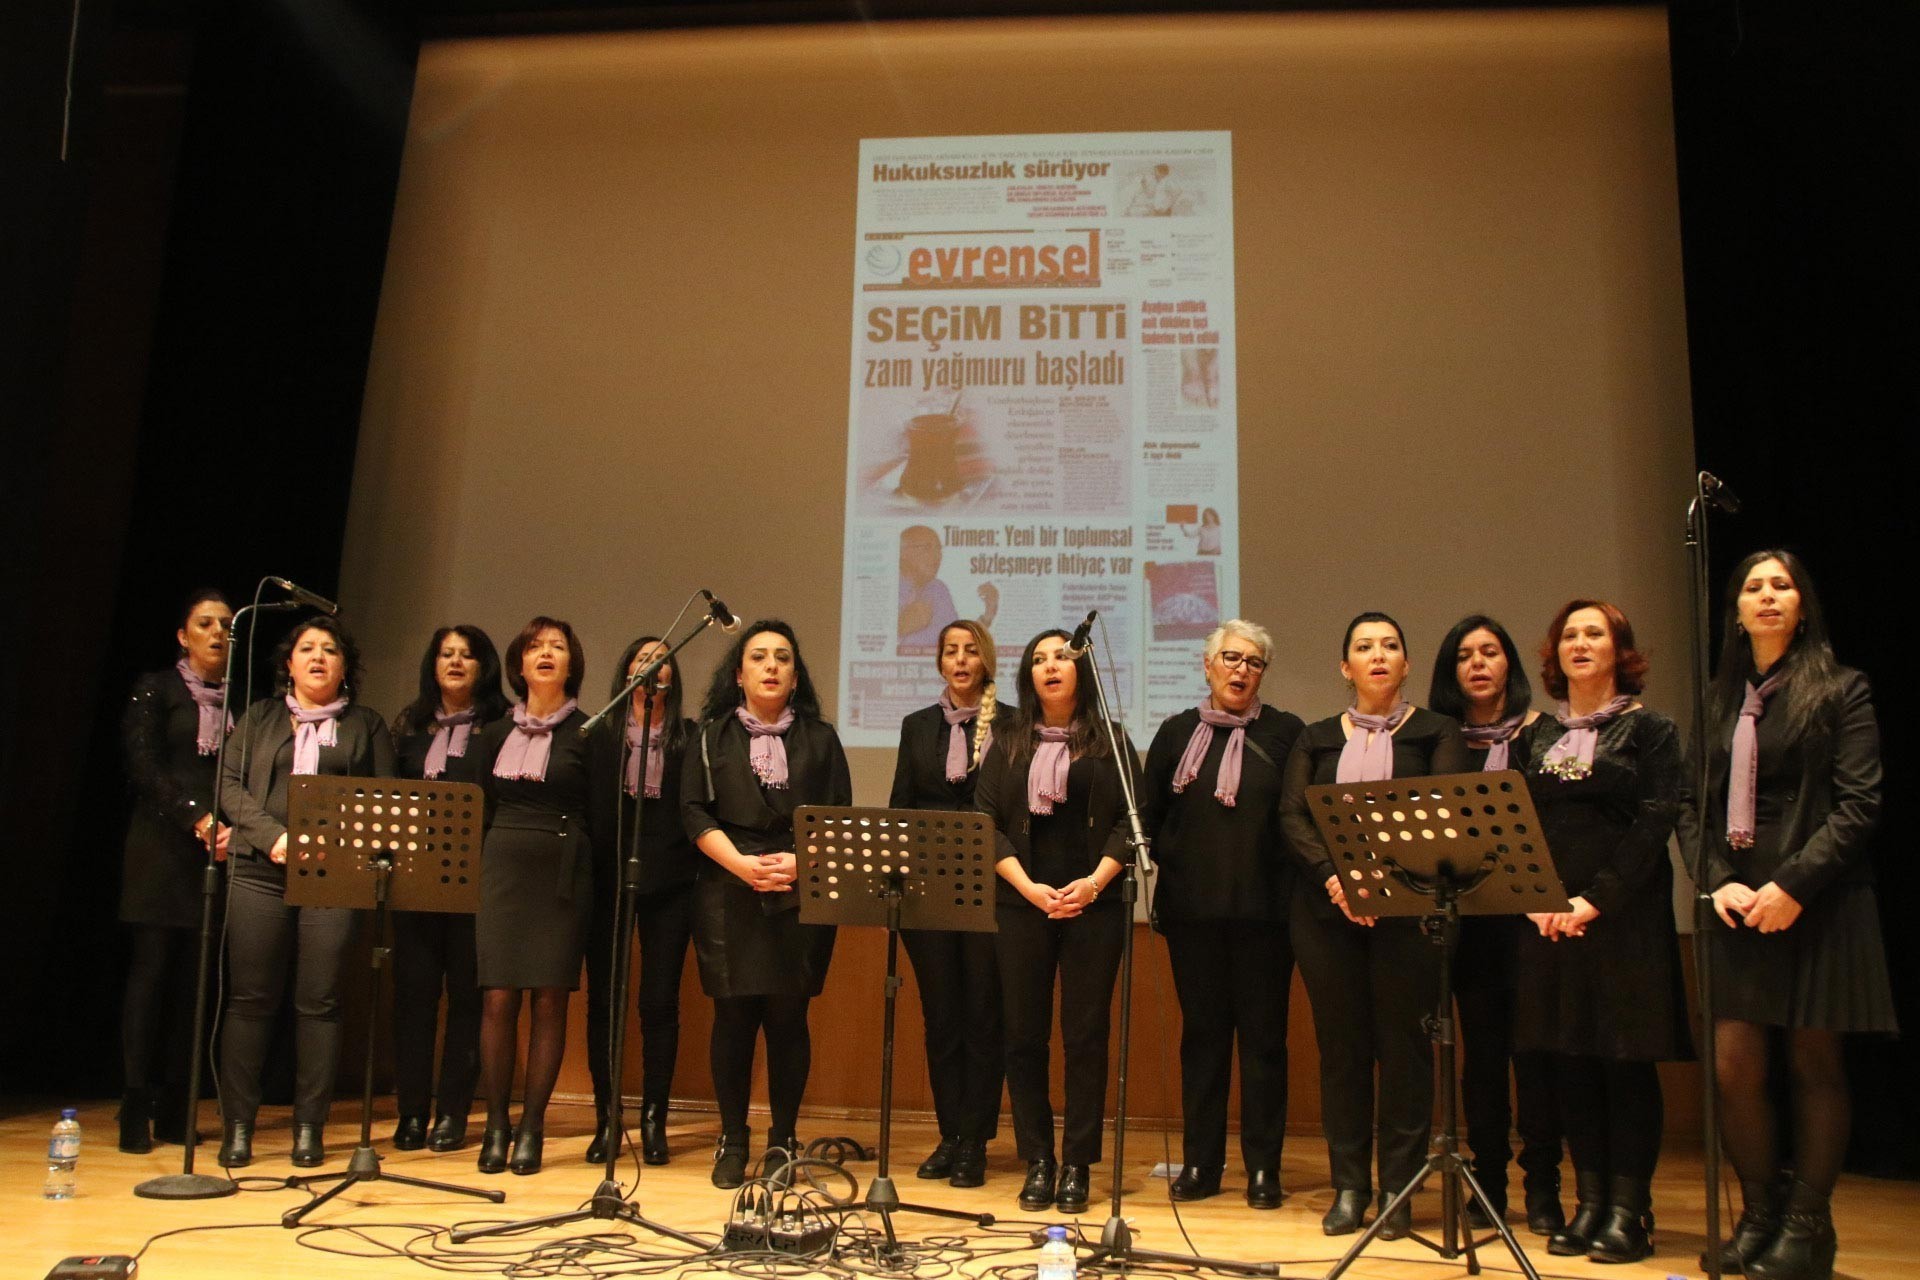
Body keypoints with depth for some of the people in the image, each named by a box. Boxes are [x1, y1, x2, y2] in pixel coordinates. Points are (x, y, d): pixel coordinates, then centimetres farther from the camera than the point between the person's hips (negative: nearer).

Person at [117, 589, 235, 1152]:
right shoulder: (155, 690, 6)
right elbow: (145, 767, -5)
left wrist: (233, 828, -10)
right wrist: (197, 818, -15)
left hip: (219, 851, 3)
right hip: (162, 848, -3)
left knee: (192, 979, 2)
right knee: (150, 972, -4)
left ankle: (173, 1111, 6)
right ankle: (135, 1110, 0)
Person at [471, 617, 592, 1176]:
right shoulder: (497, 734, 14)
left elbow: (602, 815, 2)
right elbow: (483, 809, 16)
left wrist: (581, 873, -4)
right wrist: (485, 869, 8)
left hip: (563, 873, -2)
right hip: (503, 870, 3)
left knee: (550, 998, -1)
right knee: (497, 998, -2)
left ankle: (531, 1128, 8)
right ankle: (496, 1124, 10)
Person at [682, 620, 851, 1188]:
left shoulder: (820, 738, 11)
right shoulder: (712, 736, 10)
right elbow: (695, 812, 1)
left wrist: (800, 862, -12)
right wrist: (742, 864, -13)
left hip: (802, 894, 0)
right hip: (730, 893, 0)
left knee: (788, 1015, 0)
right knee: (734, 1016, 0)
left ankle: (783, 1140, 13)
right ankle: (732, 1141, 13)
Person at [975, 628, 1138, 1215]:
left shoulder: (1109, 741, 7)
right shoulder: (1008, 743, 10)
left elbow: (1129, 821, 1)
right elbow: (985, 821, 3)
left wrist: (1094, 882, -13)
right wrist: (1028, 887, -10)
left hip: (1093, 905, -1)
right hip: (1022, 904, 1)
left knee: (1086, 1034, 0)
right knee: (1024, 1034, 3)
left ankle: (1078, 1165, 10)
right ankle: (1037, 1162, 13)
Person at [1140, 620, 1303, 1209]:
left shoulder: (1285, 733, 3)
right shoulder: (1177, 733, 9)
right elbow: (1150, 814, 10)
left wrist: (1291, 884, -10)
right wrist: (1171, 862, -3)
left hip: (1263, 910, -2)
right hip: (1192, 909, 2)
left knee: (1263, 1036, 4)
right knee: (1202, 1032, 9)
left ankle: (1263, 1169, 14)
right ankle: (1201, 1164, 18)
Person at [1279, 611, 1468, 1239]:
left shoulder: (1435, 732, 7)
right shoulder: (1316, 738, 13)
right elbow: (1292, 816, 3)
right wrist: (1335, 877, -14)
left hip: (1407, 910, -2)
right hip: (1327, 909, 2)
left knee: (1404, 1045, 0)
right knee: (1340, 1046, 5)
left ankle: (1398, 1188, 11)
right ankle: (1348, 1186, 14)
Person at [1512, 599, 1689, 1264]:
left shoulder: (1648, 729, 1)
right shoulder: (1534, 736, 13)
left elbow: (1654, 822, -8)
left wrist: (1596, 899, -15)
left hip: (1625, 916, -4)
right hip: (1548, 919, 4)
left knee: (1627, 1058, 0)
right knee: (1570, 1060, 6)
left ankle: (1629, 1209, 8)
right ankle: (1589, 1201, 16)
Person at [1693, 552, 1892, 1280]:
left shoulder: (1841, 690, 1)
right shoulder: (1720, 701, 12)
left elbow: (1858, 804, -7)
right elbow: (1701, 806, 9)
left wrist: (1794, 884, -16)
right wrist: (1719, 881, -7)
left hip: (1818, 902, -3)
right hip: (1739, 905, 3)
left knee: (1814, 1064, 3)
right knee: (1733, 1067, 0)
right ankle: (1761, 1212, 18)